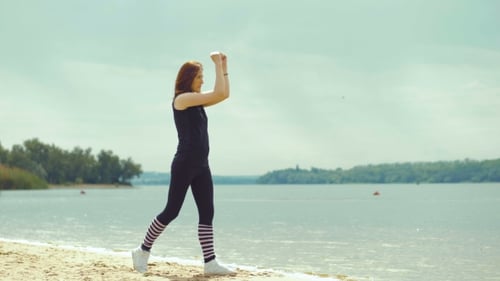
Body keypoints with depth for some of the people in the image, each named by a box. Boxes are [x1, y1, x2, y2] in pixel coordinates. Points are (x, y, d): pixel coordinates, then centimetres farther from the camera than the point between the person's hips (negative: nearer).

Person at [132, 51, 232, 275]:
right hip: (184, 164, -8)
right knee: (171, 211, -2)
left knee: (207, 213, 0)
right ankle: (143, 250, 14)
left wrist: (224, 67, 12)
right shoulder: (181, 98, -10)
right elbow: (218, 94, -16)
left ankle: (210, 263, -2)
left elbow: (224, 94, 16)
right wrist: (218, 64, -9)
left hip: (201, 165, 9)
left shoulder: (196, 101, 16)